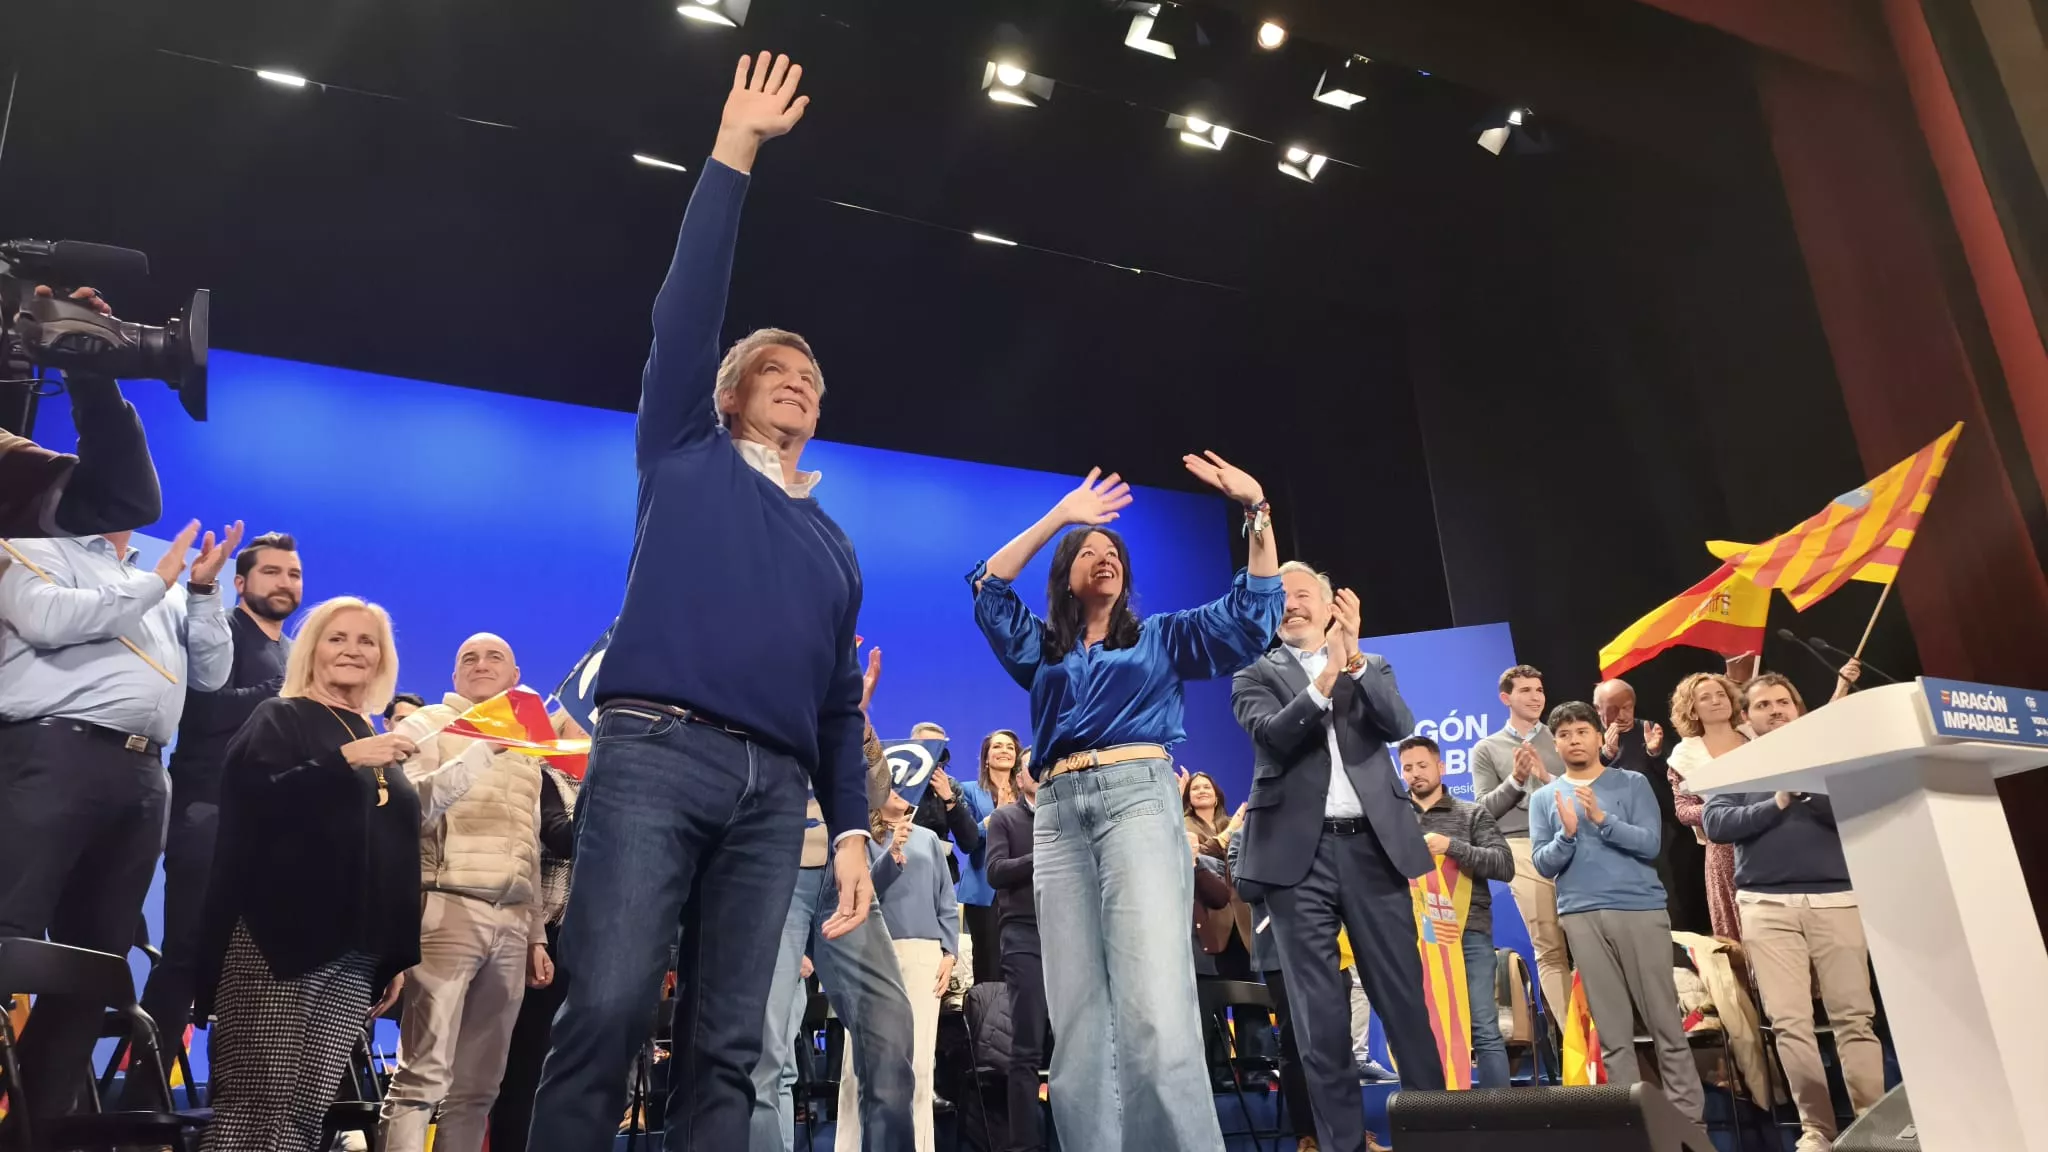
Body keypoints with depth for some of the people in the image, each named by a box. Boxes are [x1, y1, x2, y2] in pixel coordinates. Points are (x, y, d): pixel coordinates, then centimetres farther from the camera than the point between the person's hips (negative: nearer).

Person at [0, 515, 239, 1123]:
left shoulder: (165, 591, 24)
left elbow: (211, 673, 18)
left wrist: (203, 588, 9)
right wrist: (153, 584, -5)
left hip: (140, 777, 6)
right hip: (53, 758, -6)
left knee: (96, 953, 6)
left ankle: (49, 1107, 12)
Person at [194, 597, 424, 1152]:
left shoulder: (382, 746, 21)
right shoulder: (280, 719, 5)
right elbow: (249, 803, -14)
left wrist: (397, 955, 17)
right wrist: (345, 760, -21)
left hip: (354, 956, 5)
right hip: (277, 941, -5)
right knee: (254, 1106, -11)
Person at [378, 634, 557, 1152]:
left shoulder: (528, 752, 24)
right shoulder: (426, 725, 8)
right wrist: (484, 750, -15)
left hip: (512, 923, 6)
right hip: (448, 909, -5)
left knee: (478, 1087, 4)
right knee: (423, 1075, -12)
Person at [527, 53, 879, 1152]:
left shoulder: (833, 544, 23)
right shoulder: (685, 456, 15)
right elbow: (685, 309, 5)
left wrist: (851, 830, 10)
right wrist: (733, 152, 5)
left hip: (773, 789, 4)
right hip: (655, 753, -3)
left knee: (726, 1045, 1)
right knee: (607, 1008, -14)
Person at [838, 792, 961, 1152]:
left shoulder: (928, 839, 16)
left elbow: (947, 901, 13)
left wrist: (949, 952, 3)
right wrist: (892, 853, -12)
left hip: (923, 952, 2)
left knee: (918, 1061, -2)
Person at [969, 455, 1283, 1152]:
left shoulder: (1161, 637, 21)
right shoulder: (1040, 648, 24)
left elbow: (1253, 613, 11)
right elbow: (989, 590, 11)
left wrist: (1256, 511, 3)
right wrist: (1058, 518, 9)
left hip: (1138, 799, -3)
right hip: (1059, 813, 3)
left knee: (1154, 1004, -19)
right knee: (1075, 1013, -2)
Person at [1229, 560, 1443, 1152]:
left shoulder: (1372, 668, 15)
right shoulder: (1256, 677, 9)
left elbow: (1400, 725, -4)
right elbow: (1272, 736, -10)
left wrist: (1352, 657, -14)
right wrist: (1323, 681, -21)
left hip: (1372, 845, 1)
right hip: (1299, 854, -1)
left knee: (1404, 996, 5)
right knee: (1320, 1009, 2)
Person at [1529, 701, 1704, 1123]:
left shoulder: (1632, 784, 6)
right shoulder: (1544, 798, 9)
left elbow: (1649, 844, -5)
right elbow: (1543, 865, 4)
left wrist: (1602, 818, -18)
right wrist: (1567, 833, -14)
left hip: (1642, 908, -1)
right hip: (1581, 916, 1)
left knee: (1664, 1019, 2)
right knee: (1612, 1028, 4)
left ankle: (1688, 1115, 10)